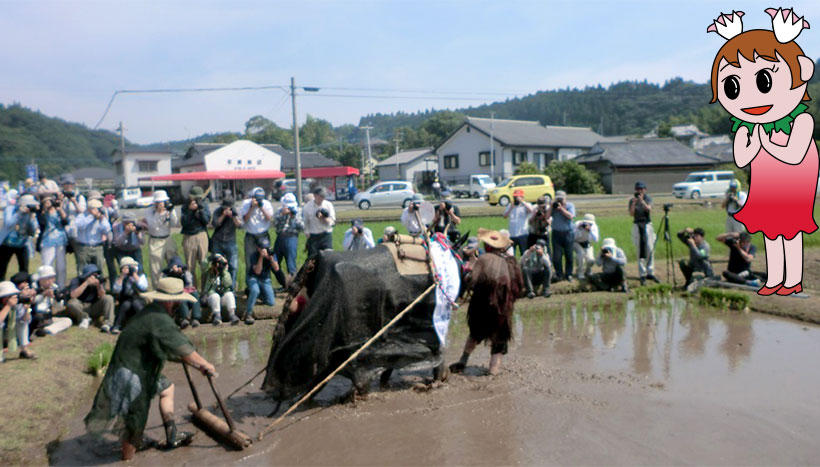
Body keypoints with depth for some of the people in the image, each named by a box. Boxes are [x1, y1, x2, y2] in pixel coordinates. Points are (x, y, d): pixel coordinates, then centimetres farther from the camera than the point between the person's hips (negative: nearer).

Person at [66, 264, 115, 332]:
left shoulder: (98, 280, -4)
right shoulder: (76, 280, -11)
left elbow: (102, 296, -9)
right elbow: (73, 295, -28)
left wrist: (99, 285, -27)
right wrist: (86, 283, -30)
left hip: (93, 309, 2)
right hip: (80, 310, -2)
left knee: (109, 298, -20)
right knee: (72, 303, -33)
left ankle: (107, 324, -27)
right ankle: (85, 318, -7)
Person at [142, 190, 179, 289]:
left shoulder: (170, 210, -1)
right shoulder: (149, 211, -8)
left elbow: (176, 224, -12)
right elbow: (153, 225, -22)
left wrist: (171, 211, -21)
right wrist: (158, 212, -28)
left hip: (168, 240, 3)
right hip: (155, 242, -3)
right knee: (155, 267, -1)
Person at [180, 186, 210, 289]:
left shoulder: (204, 205, 6)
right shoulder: (185, 207, 5)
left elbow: (207, 221, -4)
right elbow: (184, 223, -7)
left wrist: (200, 209, -13)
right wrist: (190, 210, -14)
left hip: (201, 236, 0)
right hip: (188, 237, 1)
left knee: (204, 263, -4)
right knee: (190, 265, 4)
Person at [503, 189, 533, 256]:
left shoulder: (526, 205, 2)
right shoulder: (510, 206, 14)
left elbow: (531, 210, -20)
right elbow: (505, 216, 3)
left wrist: (522, 201, -17)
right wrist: (511, 207, -8)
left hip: (523, 234, -3)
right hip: (512, 235, 3)